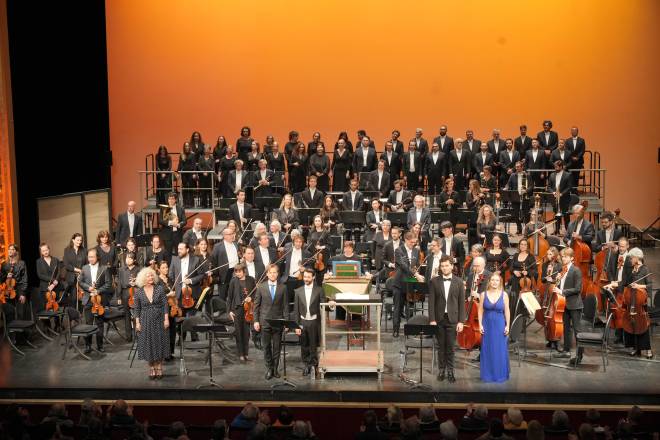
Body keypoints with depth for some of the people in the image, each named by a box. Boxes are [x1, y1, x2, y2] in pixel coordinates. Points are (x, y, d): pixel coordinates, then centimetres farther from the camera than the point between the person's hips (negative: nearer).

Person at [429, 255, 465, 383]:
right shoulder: (434, 282, 1)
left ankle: (450, 371, 14)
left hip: (452, 319, 0)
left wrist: (461, 321, -5)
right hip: (439, 319, 0)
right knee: (441, 346, 8)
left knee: (450, 347, 3)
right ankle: (441, 370, 18)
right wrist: (432, 319, -8)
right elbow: (431, 302, -1)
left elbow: (462, 303, 1)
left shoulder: (459, 282, 2)